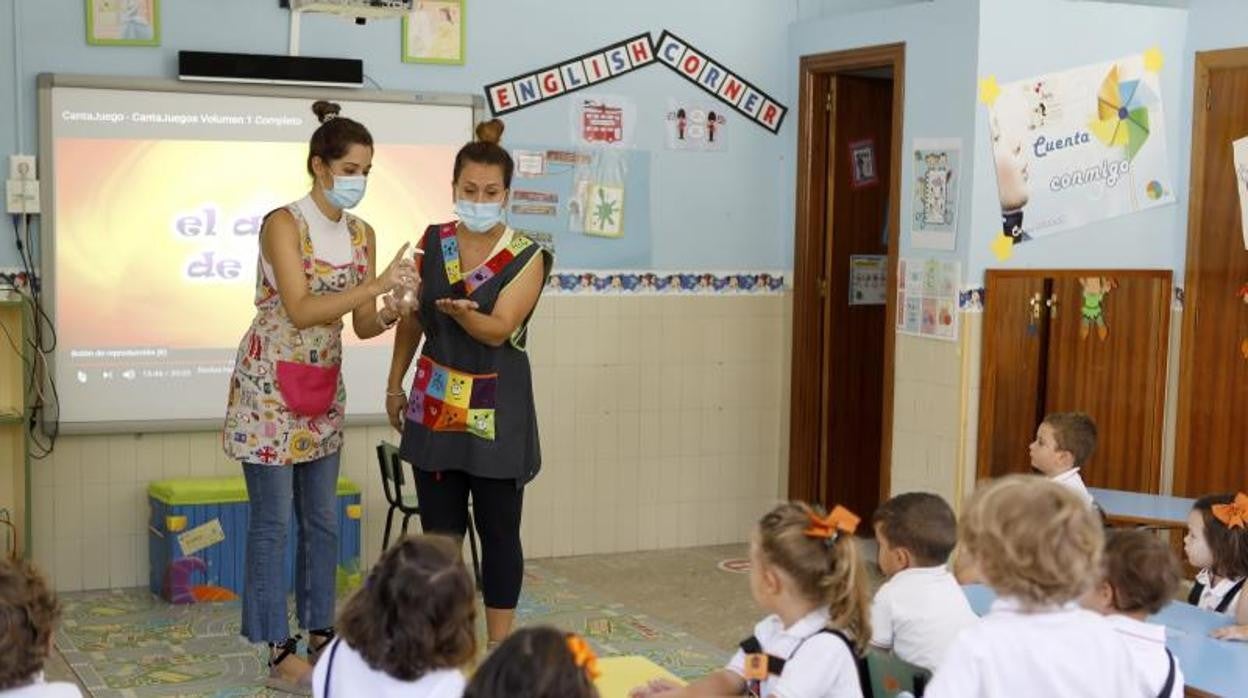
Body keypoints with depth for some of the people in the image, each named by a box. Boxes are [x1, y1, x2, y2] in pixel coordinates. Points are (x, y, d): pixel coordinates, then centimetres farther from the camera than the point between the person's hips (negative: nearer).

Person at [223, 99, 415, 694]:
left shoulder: (362, 234, 5)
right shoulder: (283, 223, -15)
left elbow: (361, 326, 5)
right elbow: (300, 309, -26)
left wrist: (390, 312, -17)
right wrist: (377, 285, -30)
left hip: (324, 387, 7)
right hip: (270, 383, -7)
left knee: (323, 518, 11)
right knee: (273, 520, -2)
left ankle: (321, 637, 22)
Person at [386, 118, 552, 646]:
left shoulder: (526, 258, -8)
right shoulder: (432, 243, 3)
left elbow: (498, 329, -18)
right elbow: (411, 319, 12)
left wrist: (461, 312, -37)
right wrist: (395, 385, 14)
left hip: (496, 412, -3)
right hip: (435, 404, 3)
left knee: (498, 529, 3)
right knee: (439, 529, 7)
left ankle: (499, 646, 14)